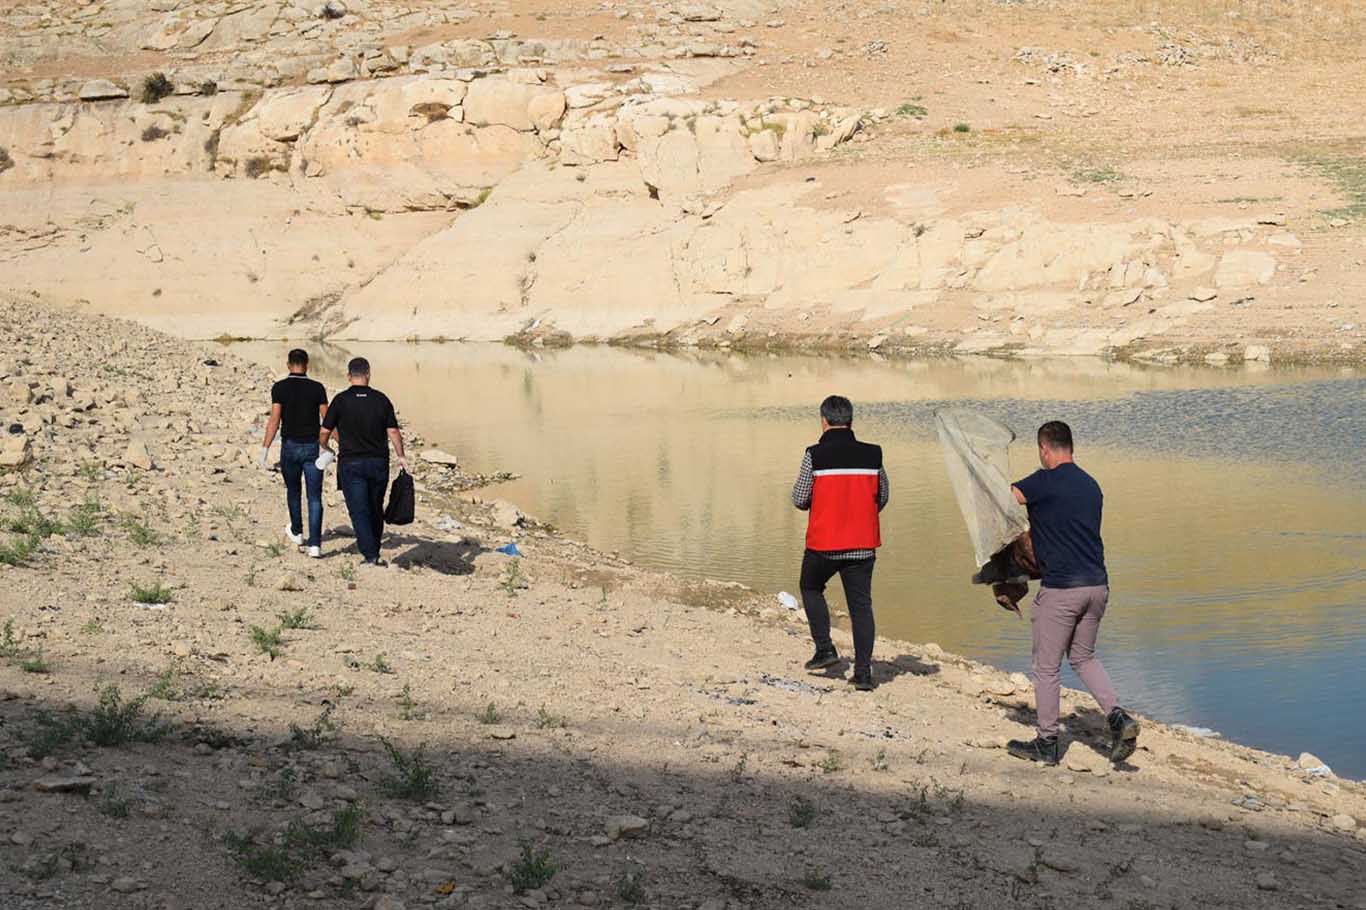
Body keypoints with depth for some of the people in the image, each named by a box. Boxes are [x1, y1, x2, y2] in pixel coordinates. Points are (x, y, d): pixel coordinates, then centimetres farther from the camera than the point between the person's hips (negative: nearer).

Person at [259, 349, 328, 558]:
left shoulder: (279, 388, -4)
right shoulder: (317, 388, -3)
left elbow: (274, 419, -10)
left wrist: (265, 449, -9)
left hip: (290, 446, 1)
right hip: (312, 446, -1)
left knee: (293, 491, 23)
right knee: (315, 498, -1)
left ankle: (296, 532, 40)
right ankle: (314, 544, -11)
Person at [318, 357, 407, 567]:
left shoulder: (341, 400, -7)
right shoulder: (381, 400, -2)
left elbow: (325, 432, -2)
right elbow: (393, 432, -3)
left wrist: (325, 448, 19)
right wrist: (401, 457, 9)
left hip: (351, 464, -2)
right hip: (378, 463, 3)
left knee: (359, 512, -1)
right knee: (376, 510, 16)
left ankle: (370, 556, -11)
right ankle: (374, 552, 27)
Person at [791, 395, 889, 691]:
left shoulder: (815, 455, -10)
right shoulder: (872, 455, -1)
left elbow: (800, 500, -5)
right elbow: (882, 497, 10)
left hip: (823, 544, -2)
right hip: (862, 544, 2)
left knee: (811, 588, 23)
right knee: (861, 605, 7)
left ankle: (825, 649, 14)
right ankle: (863, 672, 2)